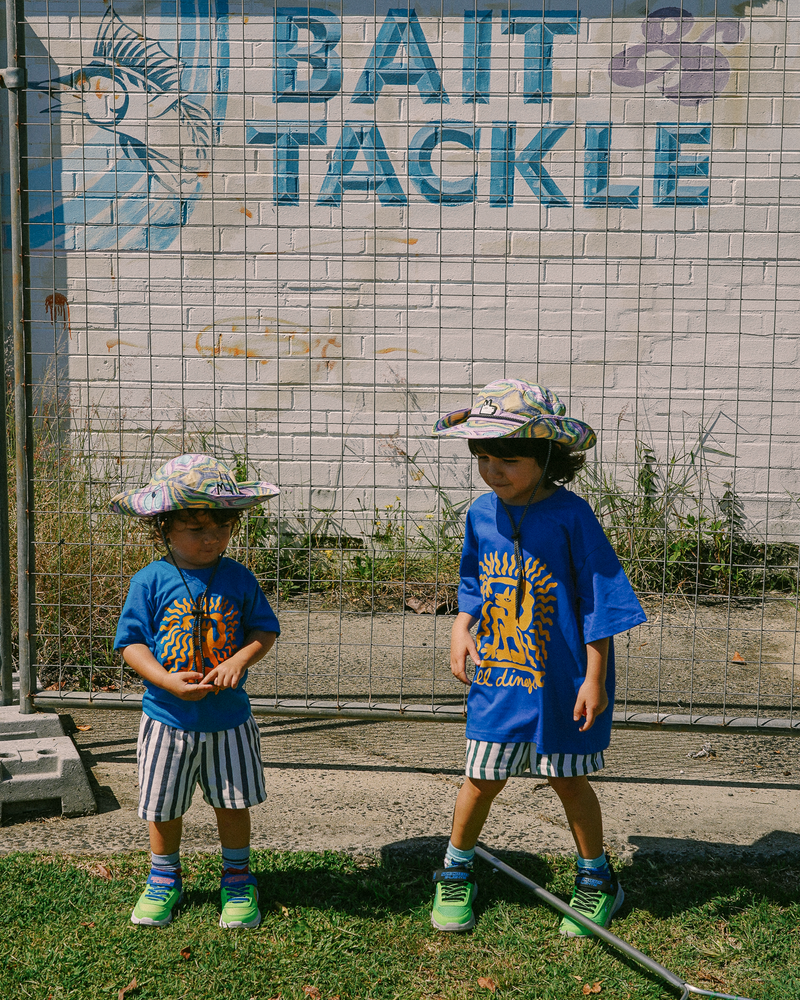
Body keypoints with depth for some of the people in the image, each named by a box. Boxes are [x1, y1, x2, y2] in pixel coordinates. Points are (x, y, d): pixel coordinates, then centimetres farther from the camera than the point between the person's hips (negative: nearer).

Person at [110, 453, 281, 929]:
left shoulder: (238, 578, -5)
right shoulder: (151, 581, -10)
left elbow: (265, 631, 0)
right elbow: (132, 642, -8)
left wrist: (238, 661, -19)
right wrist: (169, 681, -22)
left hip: (229, 717, 1)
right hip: (168, 717, -1)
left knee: (234, 802, 13)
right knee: (163, 805, 13)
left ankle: (238, 878, 34)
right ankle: (164, 879, 36)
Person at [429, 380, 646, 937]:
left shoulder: (571, 516, -16)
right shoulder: (482, 514, 0)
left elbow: (600, 601, -13)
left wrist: (594, 679, -13)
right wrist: (461, 628, -3)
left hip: (561, 681, -4)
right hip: (497, 674, 4)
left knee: (568, 781, 11)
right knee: (482, 780, 10)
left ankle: (597, 881, 33)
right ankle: (456, 875, 32)